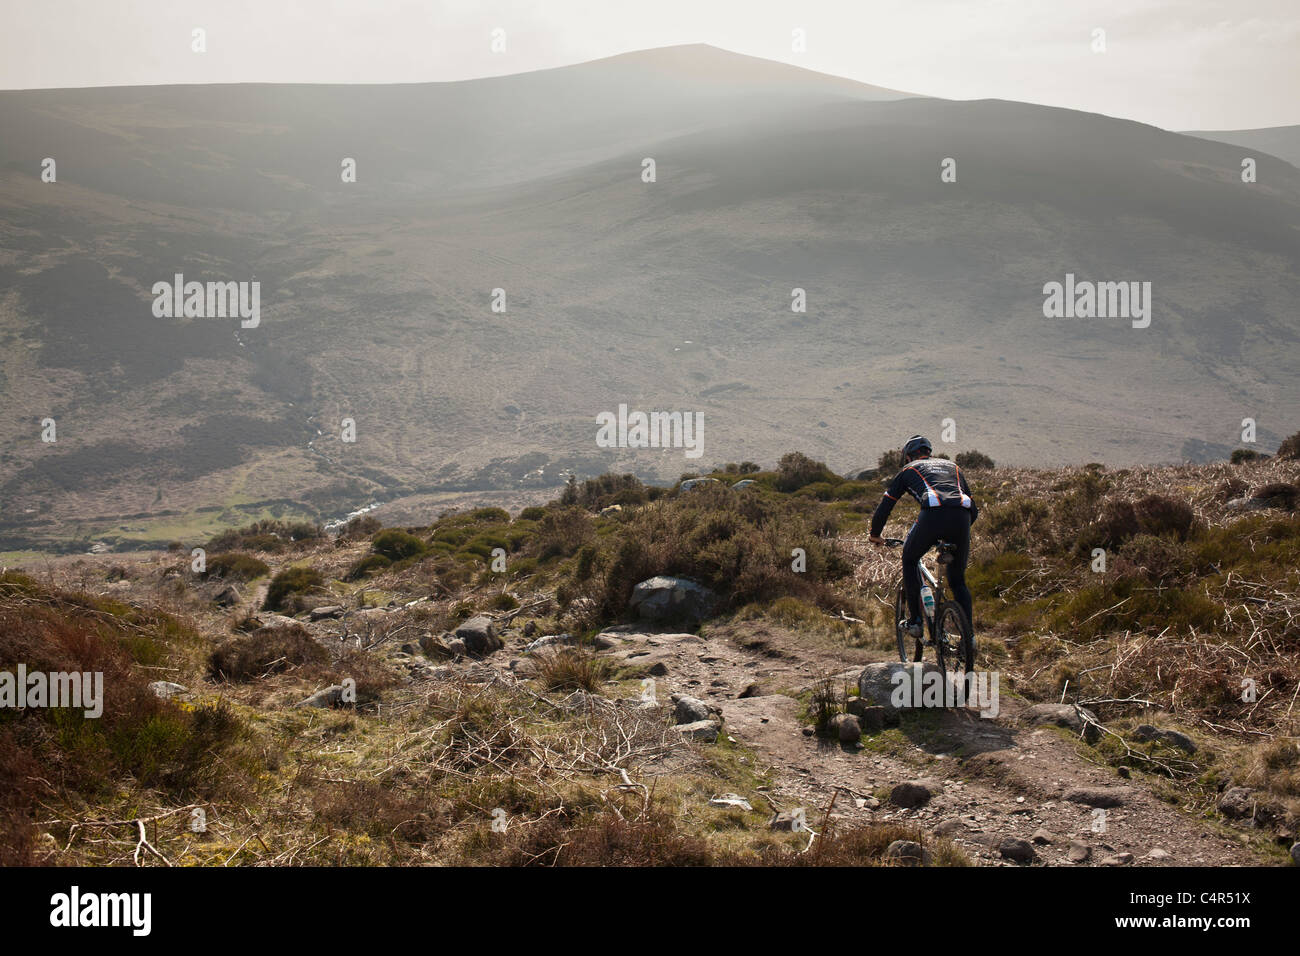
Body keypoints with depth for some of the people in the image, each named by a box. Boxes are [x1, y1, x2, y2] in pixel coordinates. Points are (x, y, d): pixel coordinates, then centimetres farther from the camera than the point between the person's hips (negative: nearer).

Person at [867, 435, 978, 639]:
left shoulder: (909, 470, 28)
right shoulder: (951, 466, 37)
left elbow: (884, 506, 27)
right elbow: (974, 509, 37)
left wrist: (875, 535, 42)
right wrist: (958, 531, 52)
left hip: (934, 514, -3)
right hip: (962, 517, 3)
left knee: (909, 559, 25)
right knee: (958, 580, 19)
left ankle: (915, 620, 16)